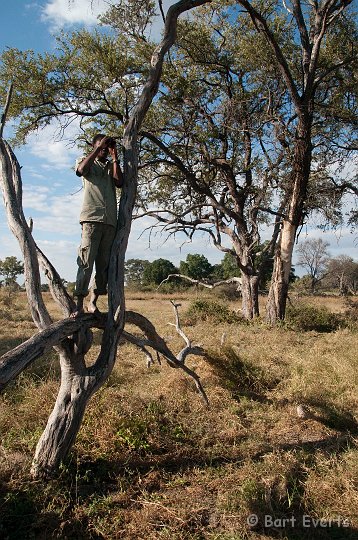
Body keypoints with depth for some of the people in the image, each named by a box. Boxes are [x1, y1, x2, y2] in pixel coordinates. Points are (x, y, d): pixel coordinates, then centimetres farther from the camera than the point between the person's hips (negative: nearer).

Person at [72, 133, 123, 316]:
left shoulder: (112, 166, 24)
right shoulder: (87, 162, 17)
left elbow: (119, 183, 3)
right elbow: (81, 170, -9)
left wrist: (115, 157, 6)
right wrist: (98, 148, -3)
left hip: (110, 220, 4)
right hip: (92, 218, -4)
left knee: (104, 264, 0)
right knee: (86, 262, -12)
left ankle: (93, 301, 5)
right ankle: (79, 304, -11)